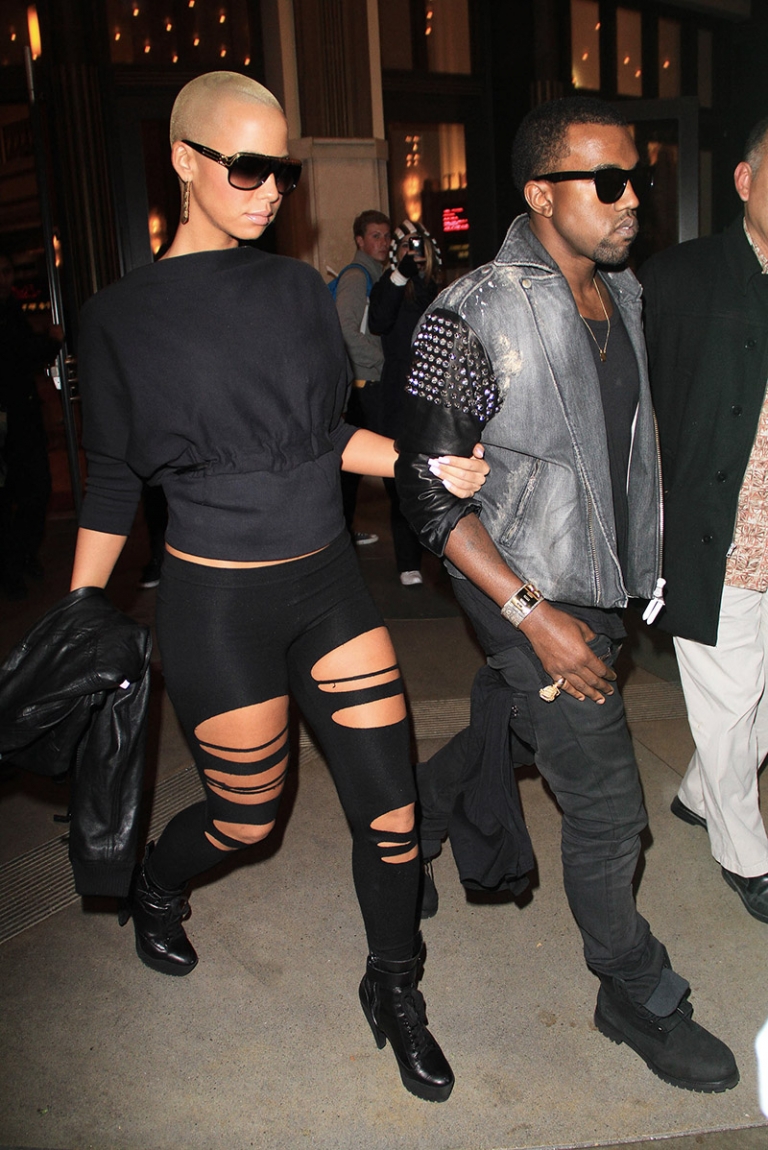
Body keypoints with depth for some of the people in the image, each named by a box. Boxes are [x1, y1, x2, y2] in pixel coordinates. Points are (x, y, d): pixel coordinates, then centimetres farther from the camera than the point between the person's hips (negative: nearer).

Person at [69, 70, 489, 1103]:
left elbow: (329, 435, 11)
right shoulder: (121, 317, -6)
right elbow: (112, 485, -1)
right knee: (248, 814, 12)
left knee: (390, 806, 6)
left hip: (327, 580, 4)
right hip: (217, 601, -4)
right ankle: (152, 886, 49)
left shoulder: (300, 289, 5)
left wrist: (427, 467, -4)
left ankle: (395, 996, 32)